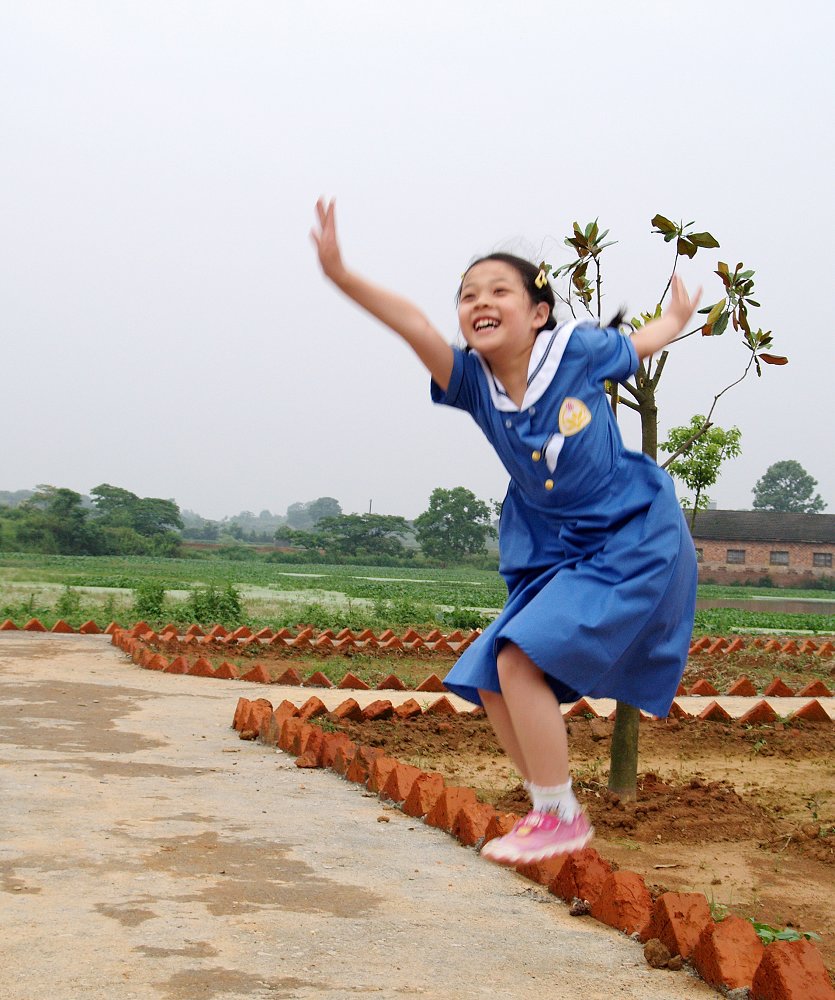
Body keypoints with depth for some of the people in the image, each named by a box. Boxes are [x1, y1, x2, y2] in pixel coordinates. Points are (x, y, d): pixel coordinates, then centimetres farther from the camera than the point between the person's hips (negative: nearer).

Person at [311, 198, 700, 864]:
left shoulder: (578, 349, -12)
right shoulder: (472, 381, -7)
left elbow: (640, 342, 12)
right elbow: (412, 324, -25)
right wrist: (341, 275, -40)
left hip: (633, 543, -5)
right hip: (551, 555, 5)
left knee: (520, 659, -20)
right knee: (491, 684, 0)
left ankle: (558, 817, -6)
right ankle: (557, 816, 17)